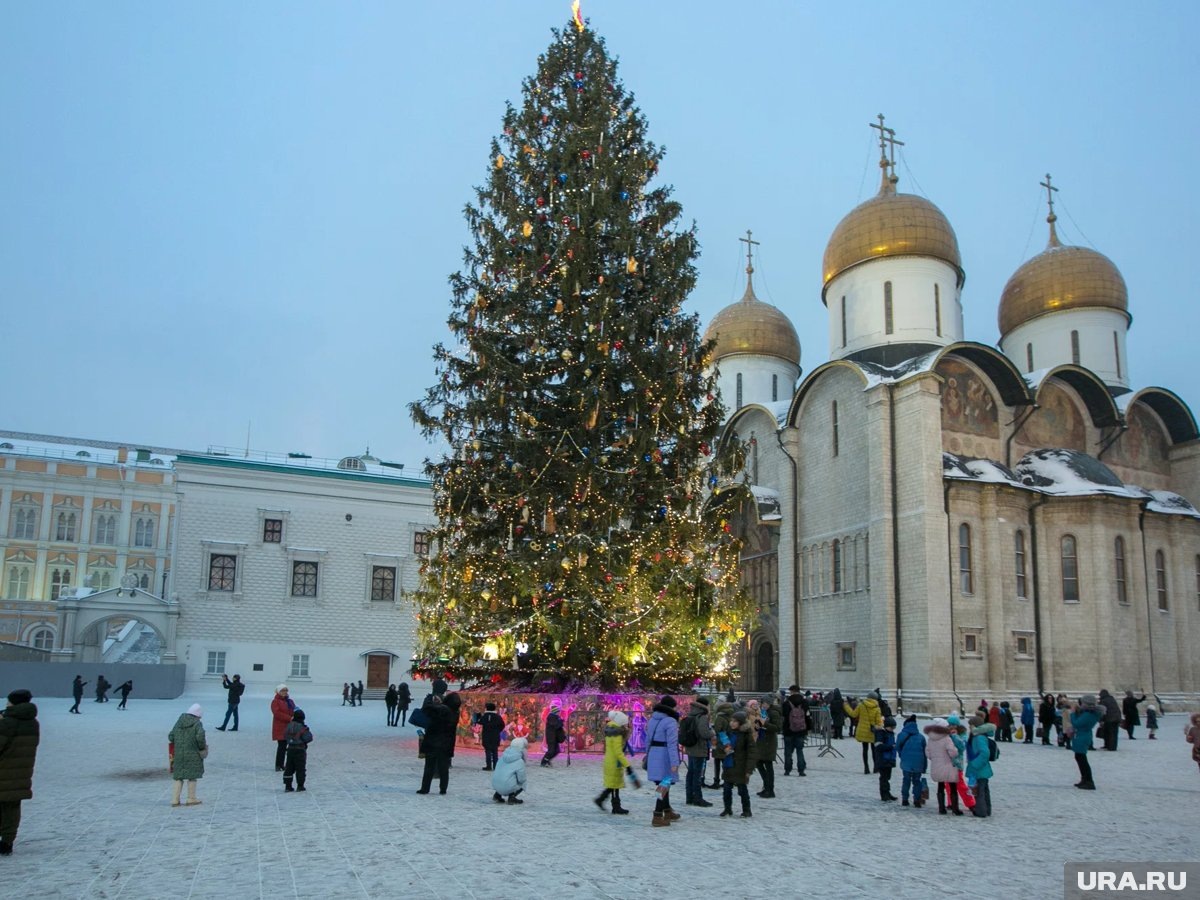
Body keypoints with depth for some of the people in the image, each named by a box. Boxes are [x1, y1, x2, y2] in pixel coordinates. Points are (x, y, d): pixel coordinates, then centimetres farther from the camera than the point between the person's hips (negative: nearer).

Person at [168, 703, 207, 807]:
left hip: (178, 754, 4)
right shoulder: (197, 723, -9)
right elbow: (200, 736, -22)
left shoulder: (179, 722, 5)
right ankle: (191, 799, 14)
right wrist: (202, 747, -6)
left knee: (177, 776, 11)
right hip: (193, 754, -4)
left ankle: (175, 800, 10)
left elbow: (170, 737, 5)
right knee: (192, 775, 8)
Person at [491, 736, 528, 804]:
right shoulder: (519, 762, -11)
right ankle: (511, 797, 1)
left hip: (495, 786, 6)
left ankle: (497, 795, 20)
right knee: (522, 783, 20)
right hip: (508, 788, -6)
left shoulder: (502, 757, 7)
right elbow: (521, 779, -10)